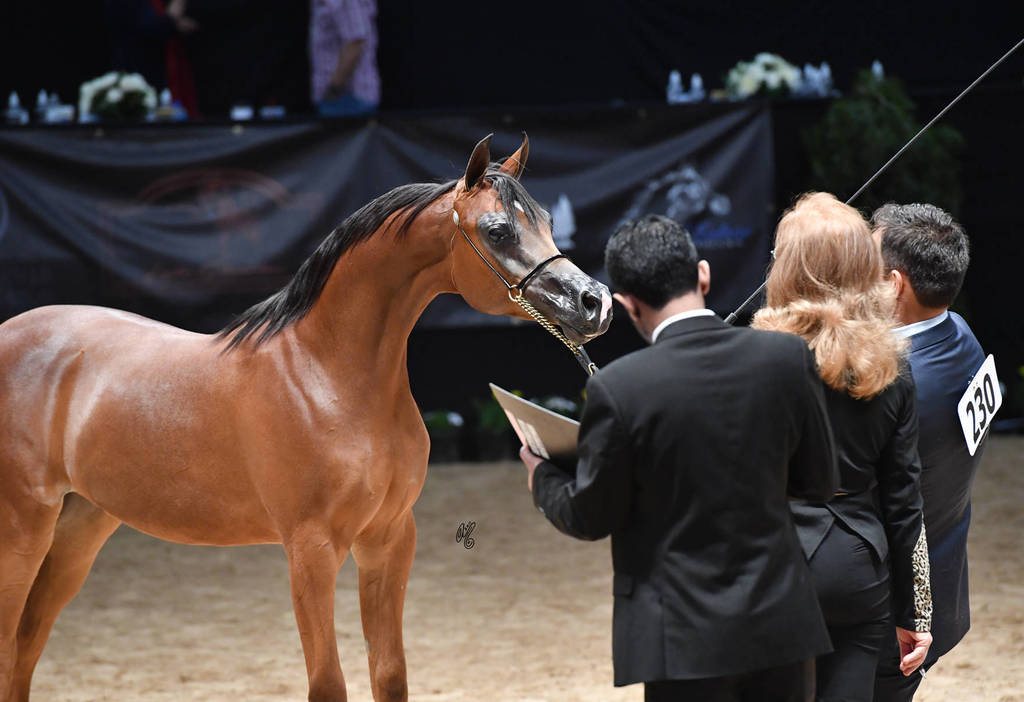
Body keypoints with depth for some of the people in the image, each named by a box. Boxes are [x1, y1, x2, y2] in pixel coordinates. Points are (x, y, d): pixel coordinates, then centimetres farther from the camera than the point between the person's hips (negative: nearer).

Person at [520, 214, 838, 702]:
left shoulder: (618, 388, -15)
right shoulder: (787, 358, -6)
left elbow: (591, 518, -4)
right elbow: (819, 482, 5)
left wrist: (543, 478, 17)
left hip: (687, 638, -3)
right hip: (781, 625, 3)